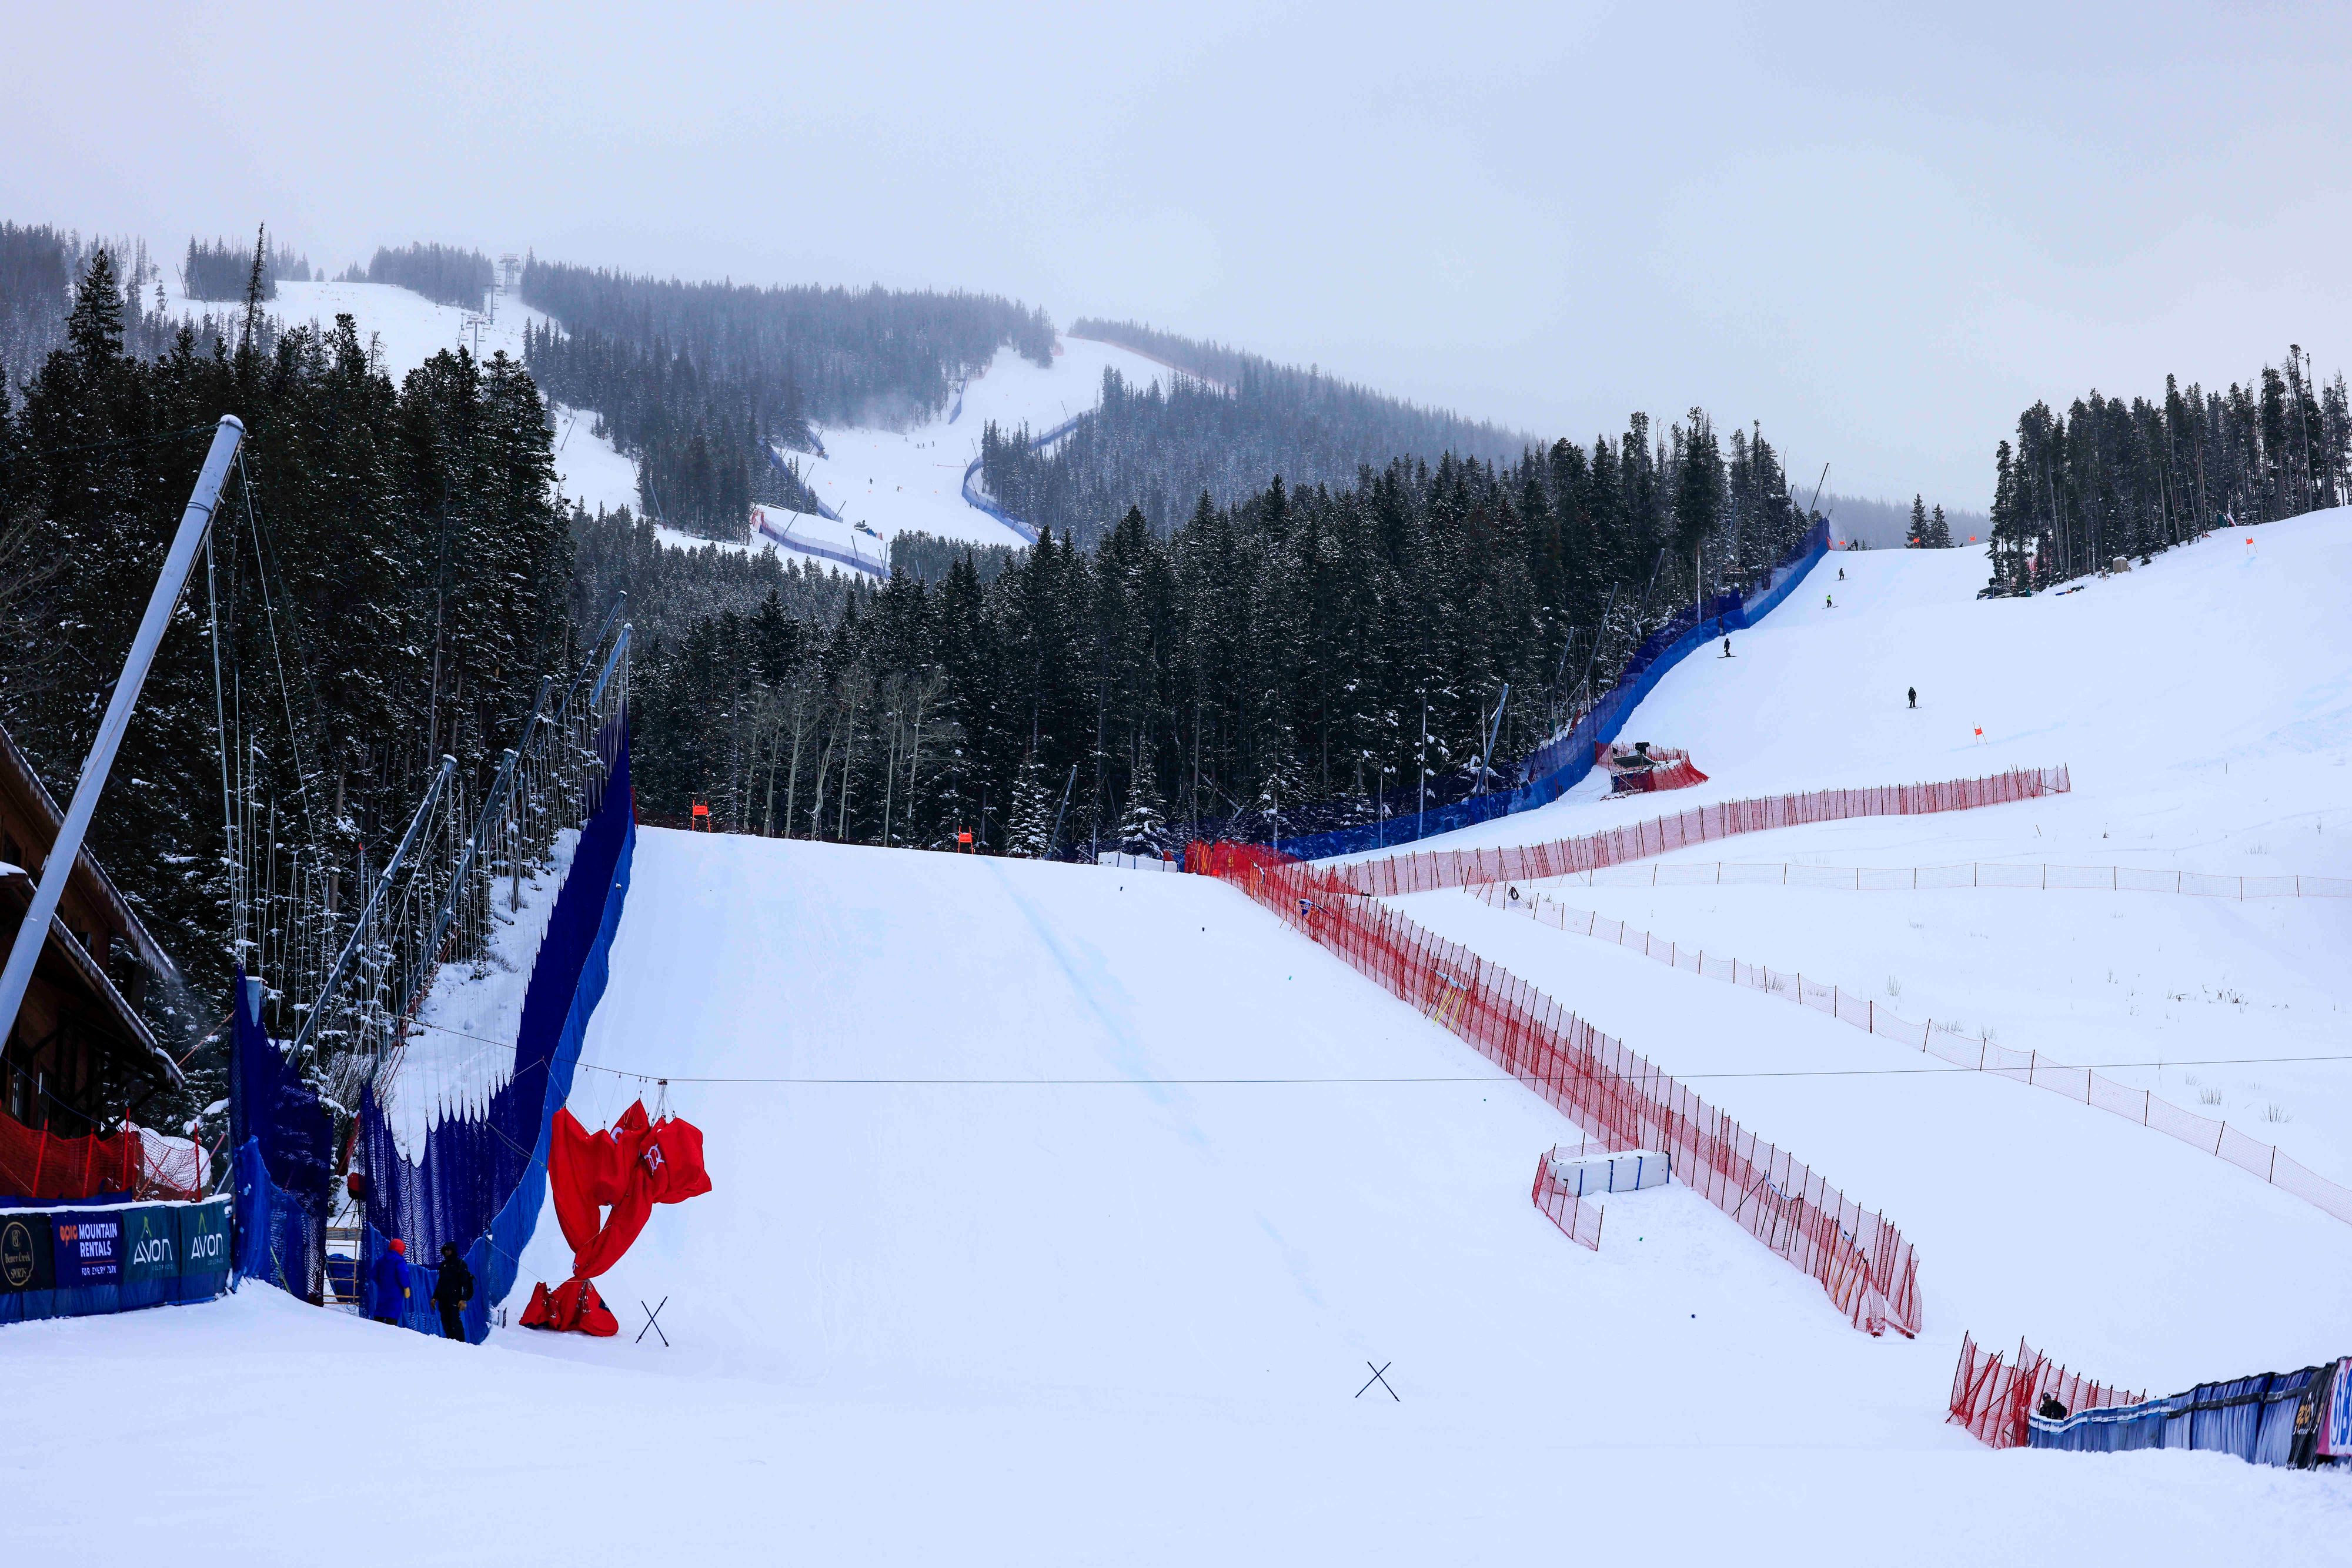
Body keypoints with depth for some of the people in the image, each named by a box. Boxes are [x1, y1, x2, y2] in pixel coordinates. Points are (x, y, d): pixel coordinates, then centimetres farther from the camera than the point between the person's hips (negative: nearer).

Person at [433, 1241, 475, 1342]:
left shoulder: (460, 1264, -1)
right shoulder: (444, 1265, 19)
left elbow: (465, 1283, -8)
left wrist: (463, 1300, -17)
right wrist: (435, 1297, 18)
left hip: (455, 1298, -7)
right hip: (443, 1298, 7)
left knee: (455, 1322, -14)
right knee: (446, 1322, 1)